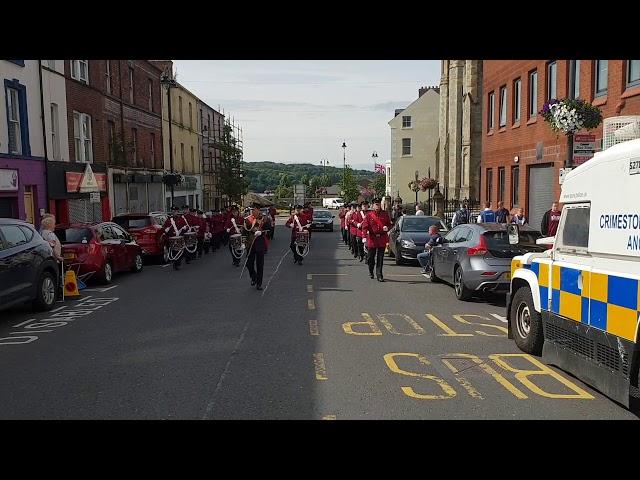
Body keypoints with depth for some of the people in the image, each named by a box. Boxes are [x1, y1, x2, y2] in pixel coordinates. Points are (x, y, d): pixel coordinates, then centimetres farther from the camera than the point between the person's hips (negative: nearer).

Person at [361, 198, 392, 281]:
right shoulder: (369, 215, -1)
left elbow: (389, 224, 13)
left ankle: (379, 275, 6)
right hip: (372, 239, -1)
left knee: (380, 258, 1)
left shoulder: (385, 214, 6)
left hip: (382, 240, 1)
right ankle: (370, 271, 34)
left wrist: (387, 228, -10)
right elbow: (364, 227, -3)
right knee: (371, 257, 8)